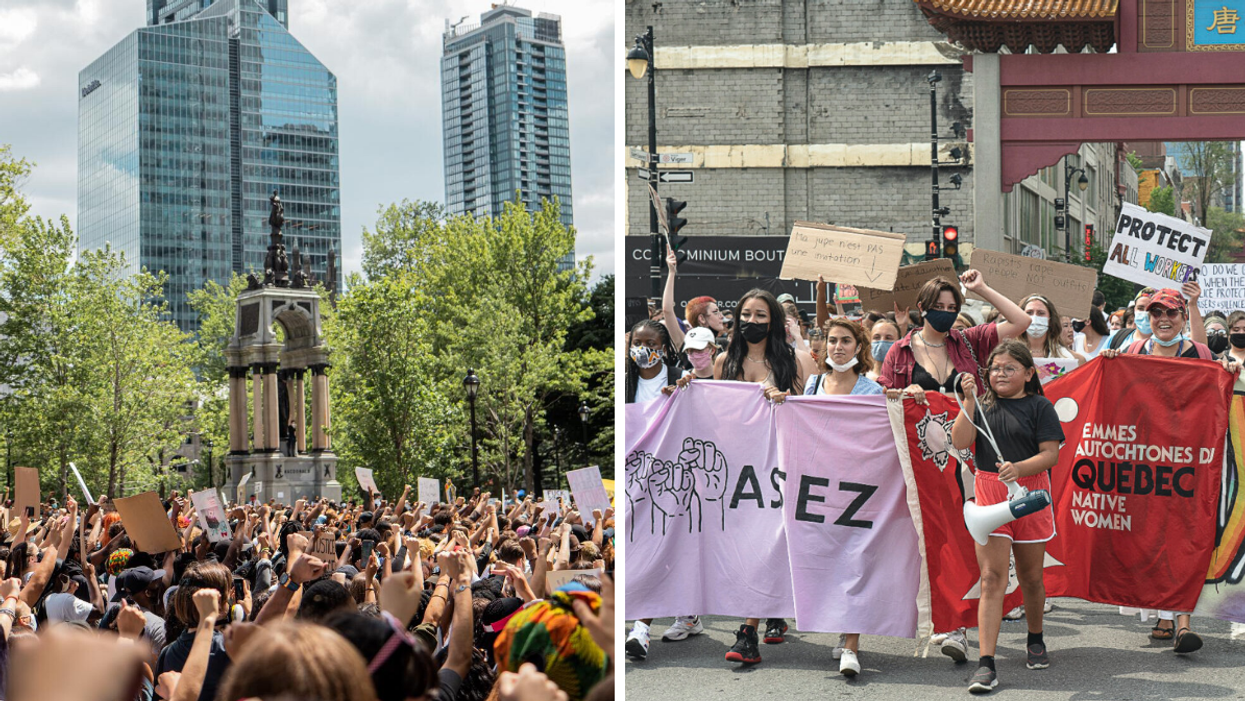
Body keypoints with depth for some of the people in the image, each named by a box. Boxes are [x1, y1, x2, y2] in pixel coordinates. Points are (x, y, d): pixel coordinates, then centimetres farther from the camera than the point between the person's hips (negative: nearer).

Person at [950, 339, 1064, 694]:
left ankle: (1035, 640, 40)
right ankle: (986, 664, -13)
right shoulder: (983, 405, 8)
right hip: (989, 494, 1)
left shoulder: (1039, 406, 0)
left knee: (1031, 577, 14)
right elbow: (960, 441, -4)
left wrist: (1019, 468, -24)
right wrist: (969, 400, -10)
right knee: (992, 578, -8)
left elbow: (1051, 453, -7)